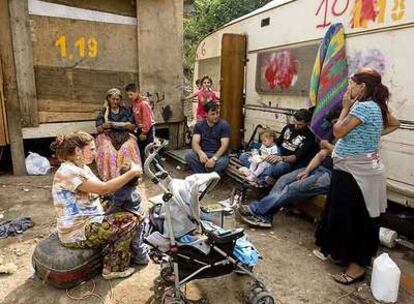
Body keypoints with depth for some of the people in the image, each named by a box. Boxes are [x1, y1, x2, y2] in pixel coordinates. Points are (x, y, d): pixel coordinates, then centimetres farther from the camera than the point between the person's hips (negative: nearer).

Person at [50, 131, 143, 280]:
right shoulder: (68, 172, -22)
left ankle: (111, 263, 16)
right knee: (130, 220, -9)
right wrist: (132, 173, -21)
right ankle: (113, 268, 5)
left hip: (87, 222, 10)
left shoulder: (82, 167, 10)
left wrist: (127, 176, -3)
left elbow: (99, 190, 8)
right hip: (77, 232, -10)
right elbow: (103, 189, -28)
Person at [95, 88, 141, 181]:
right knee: (108, 153, -30)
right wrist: (104, 126, -16)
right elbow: (98, 129, 6)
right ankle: (110, 178, -24)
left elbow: (133, 126, 8)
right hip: (108, 138, 0)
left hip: (125, 137, 0)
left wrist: (128, 125, -14)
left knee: (127, 151, -30)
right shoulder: (103, 112, 10)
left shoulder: (125, 110, 12)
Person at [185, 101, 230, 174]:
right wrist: (200, 153, -31)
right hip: (203, 153, 3)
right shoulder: (199, 125, 5)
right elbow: (195, 142, -7)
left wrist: (214, 158, -32)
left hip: (218, 154, -2)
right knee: (189, 156, -27)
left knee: (222, 162, -37)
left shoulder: (224, 125, -4)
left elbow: (224, 145, -14)